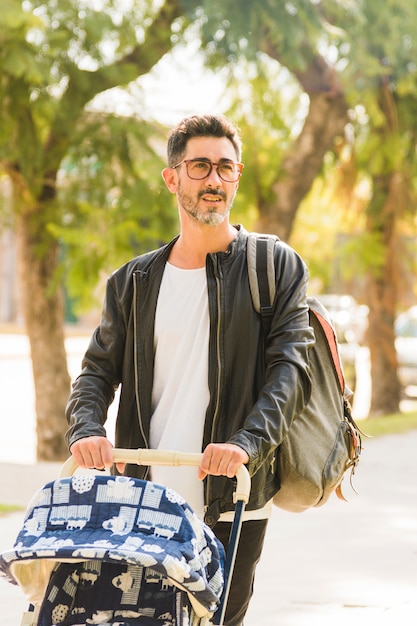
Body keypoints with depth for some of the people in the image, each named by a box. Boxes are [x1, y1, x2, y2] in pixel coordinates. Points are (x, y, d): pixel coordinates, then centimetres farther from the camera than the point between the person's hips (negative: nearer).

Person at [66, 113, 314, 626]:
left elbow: (291, 369, -6)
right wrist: (85, 430, -9)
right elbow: (98, 370, 12)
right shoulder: (134, 281, 12)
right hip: (145, 502, 2)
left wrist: (247, 443, -22)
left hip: (234, 505, -2)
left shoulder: (276, 266, 3)